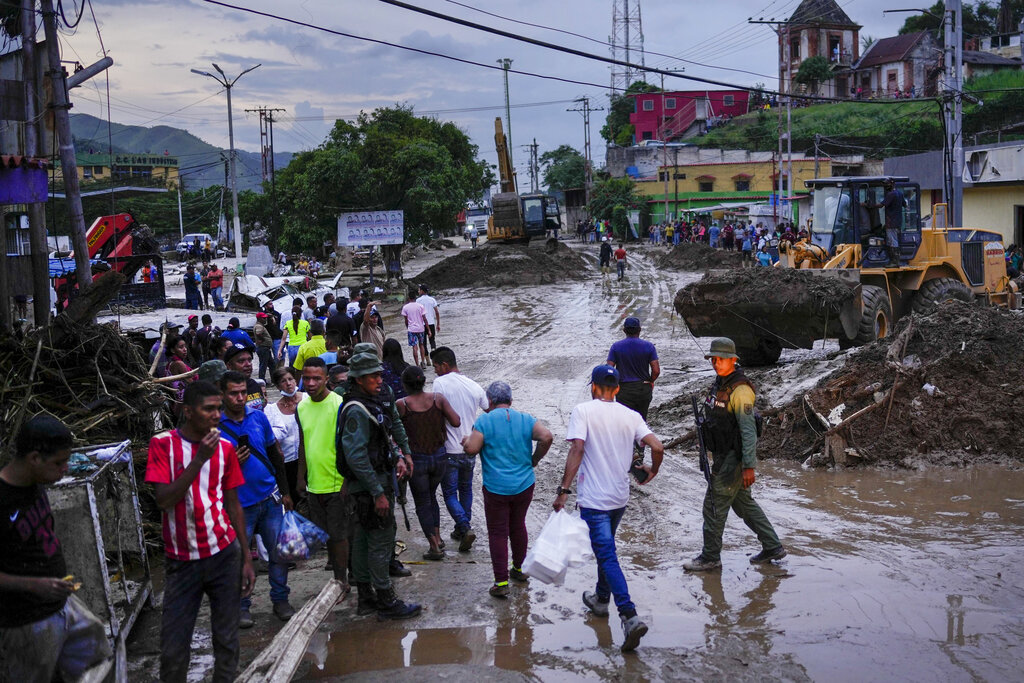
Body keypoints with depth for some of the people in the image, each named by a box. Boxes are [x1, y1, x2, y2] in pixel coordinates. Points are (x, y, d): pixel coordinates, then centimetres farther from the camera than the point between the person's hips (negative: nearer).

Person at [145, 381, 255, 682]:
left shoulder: (225, 448, 4)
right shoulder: (163, 444, -4)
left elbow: (233, 505, 9)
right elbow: (164, 499, -14)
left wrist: (247, 558, 6)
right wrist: (199, 459, -19)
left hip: (224, 555, 2)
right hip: (181, 560, -2)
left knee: (227, 640, 6)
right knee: (173, 648, -1)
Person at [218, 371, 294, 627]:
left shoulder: (258, 417, 4)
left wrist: (285, 492, 15)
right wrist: (231, 462, -21)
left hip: (270, 499, 3)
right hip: (239, 504, -3)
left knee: (279, 552, 8)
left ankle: (280, 599, 23)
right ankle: (241, 606, 20)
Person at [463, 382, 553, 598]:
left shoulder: (484, 421, -9)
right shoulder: (525, 419, 1)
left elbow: (472, 449, -16)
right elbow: (547, 437, -12)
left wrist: (466, 441, 6)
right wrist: (533, 460, 1)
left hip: (496, 489, -4)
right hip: (524, 485, 4)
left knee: (498, 533, 2)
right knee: (518, 527, 22)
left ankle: (501, 583, 0)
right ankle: (519, 569, 36)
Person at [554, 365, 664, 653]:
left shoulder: (583, 411, -9)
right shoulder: (631, 415, 2)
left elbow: (577, 450, -19)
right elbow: (657, 447, -6)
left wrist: (564, 490, -18)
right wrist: (652, 470, 15)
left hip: (594, 499, -5)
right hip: (620, 497, 6)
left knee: (607, 556, -7)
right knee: (606, 548, 26)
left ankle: (630, 616, -19)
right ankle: (601, 598, 42)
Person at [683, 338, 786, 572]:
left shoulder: (740, 390, -20)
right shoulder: (719, 384, 9)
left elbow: (749, 431, -23)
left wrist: (749, 466, -25)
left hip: (734, 457, -10)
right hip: (723, 455, 10)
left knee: (714, 505, -1)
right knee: (743, 503, 17)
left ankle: (710, 557, 11)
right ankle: (773, 547, 26)